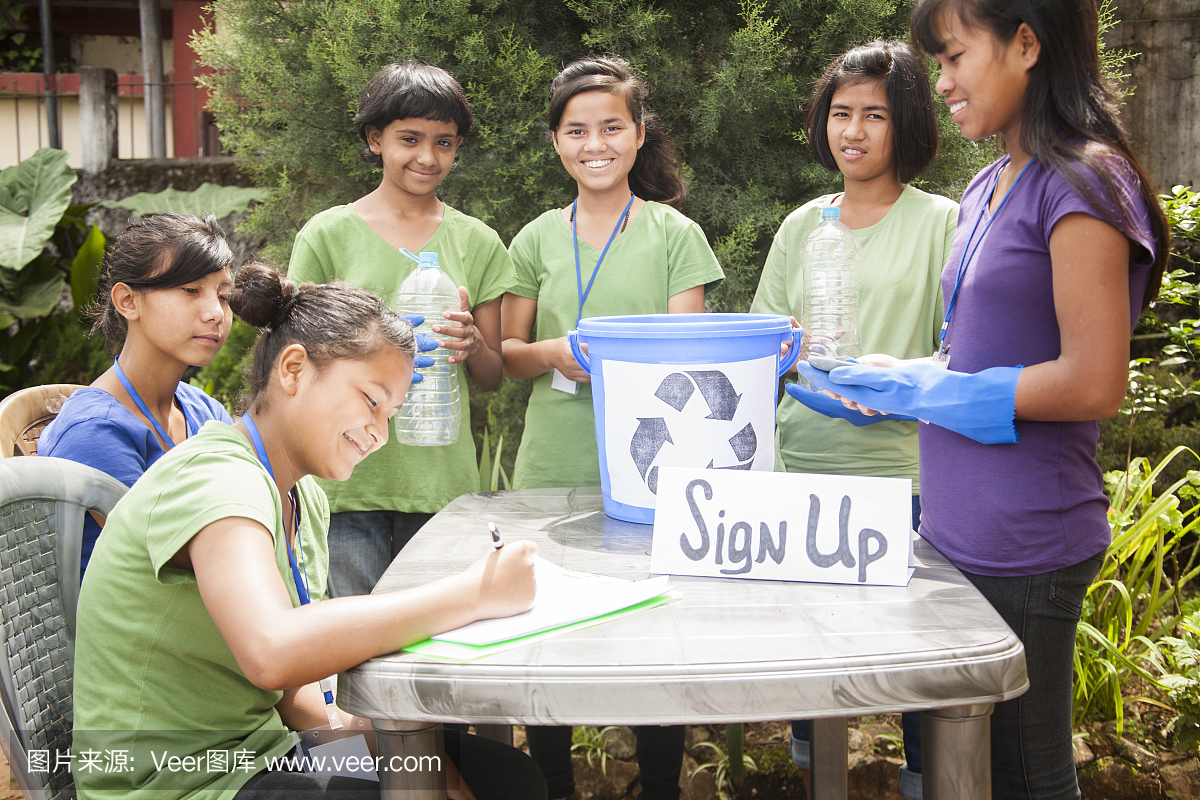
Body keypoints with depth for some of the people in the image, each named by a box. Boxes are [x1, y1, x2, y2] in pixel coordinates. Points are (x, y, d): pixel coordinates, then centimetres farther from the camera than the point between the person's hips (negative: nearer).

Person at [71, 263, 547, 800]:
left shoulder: (303, 499, 7)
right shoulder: (215, 478, -22)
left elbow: (293, 692, 8)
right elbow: (273, 652, -41)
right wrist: (474, 593, -35)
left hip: (264, 750, 9)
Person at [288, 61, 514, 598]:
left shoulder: (476, 242, 10)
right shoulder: (329, 234, 4)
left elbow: (492, 378, 13)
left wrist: (471, 344, -9)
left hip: (443, 478, 2)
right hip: (348, 477, -2)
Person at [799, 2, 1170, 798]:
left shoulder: (1082, 182, -14)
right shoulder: (989, 189, 12)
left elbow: (1094, 383, -20)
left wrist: (929, 389, -14)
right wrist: (891, 381, 3)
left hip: (1022, 548, -8)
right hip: (955, 530, 9)